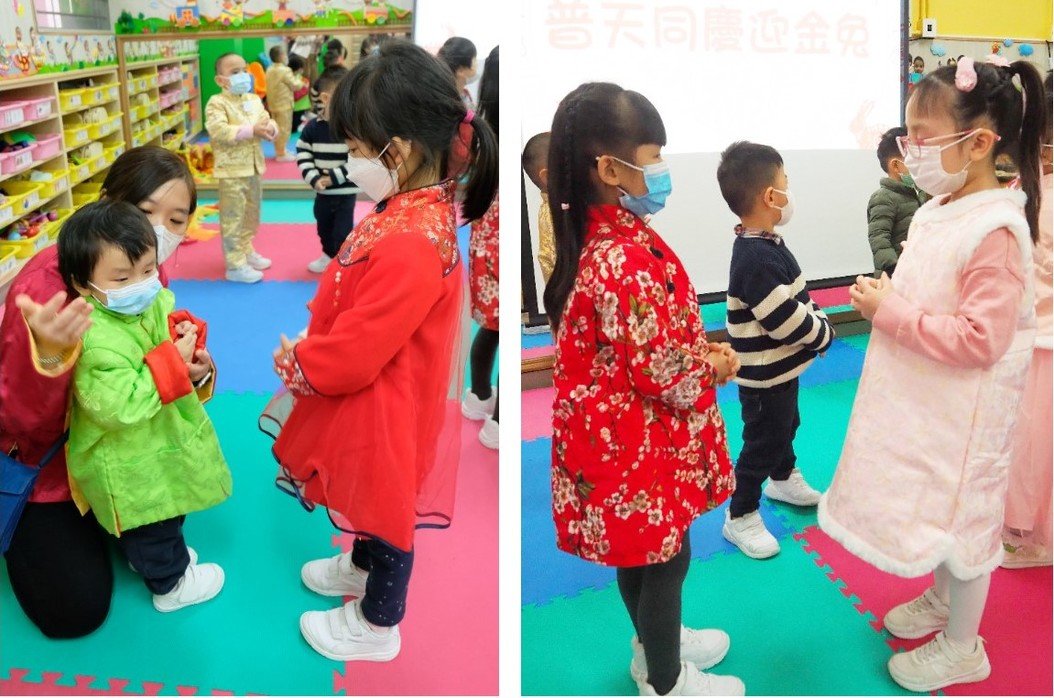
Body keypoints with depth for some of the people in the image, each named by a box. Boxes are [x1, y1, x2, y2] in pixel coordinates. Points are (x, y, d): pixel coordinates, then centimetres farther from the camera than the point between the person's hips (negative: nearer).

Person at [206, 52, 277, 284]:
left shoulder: (254, 100, 9)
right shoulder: (217, 103, -11)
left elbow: (269, 122, 6)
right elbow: (218, 131, -24)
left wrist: (269, 129, -19)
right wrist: (251, 130, -29)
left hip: (254, 168, 7)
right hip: (232, 170, -7)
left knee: (251, 215, 19)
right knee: (233, 218, -3)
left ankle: (246, 252, 36)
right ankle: (235, 265, 2)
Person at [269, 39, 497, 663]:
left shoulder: (409, 244, -36)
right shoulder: (418, 207, -5)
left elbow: (354, 354, -29)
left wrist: (295, 364, -11)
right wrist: (311, 348, 4)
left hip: (384, 407, -9)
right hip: (370, 392, 9)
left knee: (385, 503, 13)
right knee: (370, 493, 30)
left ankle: (378, 624, 36)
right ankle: (362, 567, 56)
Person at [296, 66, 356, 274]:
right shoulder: (313, 128, -5)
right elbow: (302, 154, -1)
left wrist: (334, 177, -19)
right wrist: (314, 179, -14)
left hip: (345, 192, -4)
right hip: (322, 192, 4)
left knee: (343, 231, -2)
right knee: (324, 228, 22)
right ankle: (329, 256, 43)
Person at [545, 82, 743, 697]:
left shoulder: (600, 237, 1)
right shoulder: (628, 259, -30)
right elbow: (663, 372, -26)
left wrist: (704, 346, -2)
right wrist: (716, 365, -7)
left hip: (617, 432, 9)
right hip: (641, 440, -9)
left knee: (640, 550, 26)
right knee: (666, 558, 11)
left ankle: (656, 646, 48)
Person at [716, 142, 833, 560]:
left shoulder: (766, 245, 3)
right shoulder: (757, 260, -30)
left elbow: (797, 298, 13)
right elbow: (787, 319, -29)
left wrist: (819, 323, -1)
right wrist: (825, 335, -12)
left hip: (783, 367, 10)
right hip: (765, 374, -10)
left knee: (786, 426, 29)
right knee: (763, 443, 3)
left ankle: (783, 479, 52)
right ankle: (740, 517, 18)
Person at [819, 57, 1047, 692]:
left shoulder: (996, 231, -25)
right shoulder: (936, 210, 2)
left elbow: (978, 340, -28)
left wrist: (891, 313, -25)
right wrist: (883, 301, 1)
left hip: (964, 410, -9)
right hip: (924, 400, 9)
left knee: (961, 514, 8)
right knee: (935, 507, 24)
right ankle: (943, 600, 47)